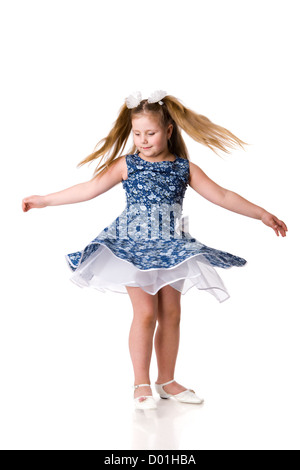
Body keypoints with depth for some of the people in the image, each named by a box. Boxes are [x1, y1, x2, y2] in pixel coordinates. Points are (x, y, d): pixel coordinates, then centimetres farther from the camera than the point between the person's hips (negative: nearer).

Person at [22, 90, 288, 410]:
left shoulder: (184, 168, 4)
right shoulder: (127, 164, -1)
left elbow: (222, 196, 6)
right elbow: (89, 189, -1)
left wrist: (262, 214, 5)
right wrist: (43, 201, -3)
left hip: (170, 248, 3)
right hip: (134, 245, -3)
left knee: (171, 313, 5)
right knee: (145, 312, -10)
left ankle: (166, 381, 20)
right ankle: (141, 384, 4)